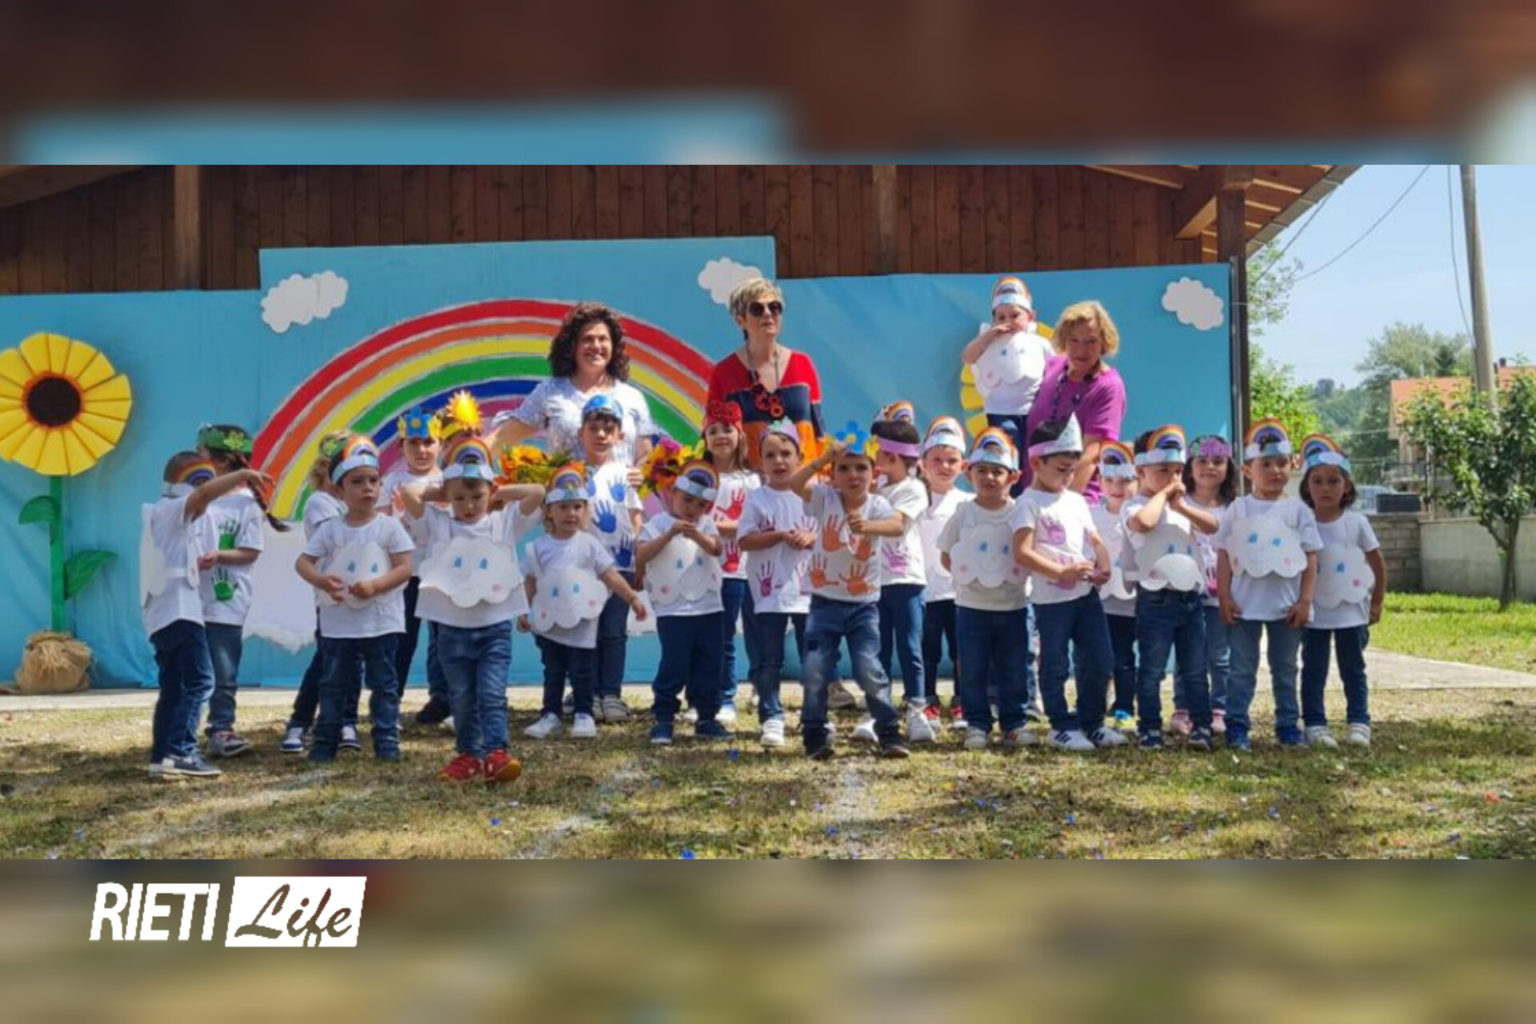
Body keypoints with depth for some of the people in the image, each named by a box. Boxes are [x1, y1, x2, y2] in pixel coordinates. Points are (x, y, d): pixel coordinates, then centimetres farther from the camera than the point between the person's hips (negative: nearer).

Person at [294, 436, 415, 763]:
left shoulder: (389, 526, -5)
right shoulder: (331, 528, 1)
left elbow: (405, 568, -9)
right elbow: (303, 561, 1)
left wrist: (374, 585, -23)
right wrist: (322, 581, -20)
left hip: (381, 621, -2)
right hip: (338, 622, 2)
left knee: (384, 684, 5)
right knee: (333, 684, 10)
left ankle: (387, 740, 11)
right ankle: (325, 742, 18)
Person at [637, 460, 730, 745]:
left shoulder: (706, 525, 10)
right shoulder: (658, 524, -1)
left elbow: (717, 549, -9)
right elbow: (641, 556, -16)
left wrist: (698, 536, -29)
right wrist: (669, 534, -25)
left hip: (709, 609, 4)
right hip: (673, 611, -4)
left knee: (710, 666, 8)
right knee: (674, 666, -5)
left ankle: (706, 719, 19)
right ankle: (663, 719, 6)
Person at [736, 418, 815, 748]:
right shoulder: (756, 499, -1)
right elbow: (744, 541, -8)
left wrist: (811, 538, -15)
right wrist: (781, 536, -17)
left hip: (808, 592, 1)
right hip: (770, 594, -1)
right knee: (769, 662, 4)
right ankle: (772, 718, 14)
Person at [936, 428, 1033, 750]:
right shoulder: (964, 512, -1)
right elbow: (946, 555, 6)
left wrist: (1013, 576, -9)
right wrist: (968, 574, -3)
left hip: (1013, 605, 0)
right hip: (971, 605, 0)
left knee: (1015, 670, 7)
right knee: (972, 669, 5)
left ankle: (1014, 723, 19)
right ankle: (977, 724, 15)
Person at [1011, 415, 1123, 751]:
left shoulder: (1076, 500, 14)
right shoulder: (1029, 503, -8)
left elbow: (1095, 540, 16)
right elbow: (1022, 553, -17)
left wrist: (1103, 567, -4)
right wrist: (1061, 572, -21)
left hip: (1087, 594, 7)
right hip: (1052, 598, -7)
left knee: (1100, 661, 10)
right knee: (1055, 666, 4)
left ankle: (1091, 722, 24)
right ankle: (1062, 726, 16)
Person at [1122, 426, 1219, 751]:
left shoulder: (1182, 504, 16)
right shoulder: (1135, 506, -6)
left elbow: (1212, 526, 1)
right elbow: (1144, 522, -31)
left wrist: (1181, 505, -10)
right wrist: (1163, 493, -16)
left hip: (1192, 598, 6)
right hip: (1156, 600, -6)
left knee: (1195, 671, 10)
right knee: (1152, 670, 1)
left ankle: (1201, 726, 17)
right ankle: (1150, 729, 9)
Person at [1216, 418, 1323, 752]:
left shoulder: (1297, 509, 2)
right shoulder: (1238, 509, 0)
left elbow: (1311, 559, 2)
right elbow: (1224, 555, 0)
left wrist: (1305, 601, -5)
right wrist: (1224, 597, -7)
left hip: (1286, 605, 1)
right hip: (1244, 605, -1)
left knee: (1285, 669, 12)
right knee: (1242, 669, 4)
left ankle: (1287, 725, 21)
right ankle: (1236, 727, 8)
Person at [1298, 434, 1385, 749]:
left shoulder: (1357, 523, -4)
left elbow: (1378, 564, 4)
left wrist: (1376, 603, 4)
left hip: (1351, 610, 1)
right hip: (1314, 612, -1)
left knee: (1353, 670, 9)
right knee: (1314, 671, 3)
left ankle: (1359, 723, 16)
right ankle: (1315, 725, 8)